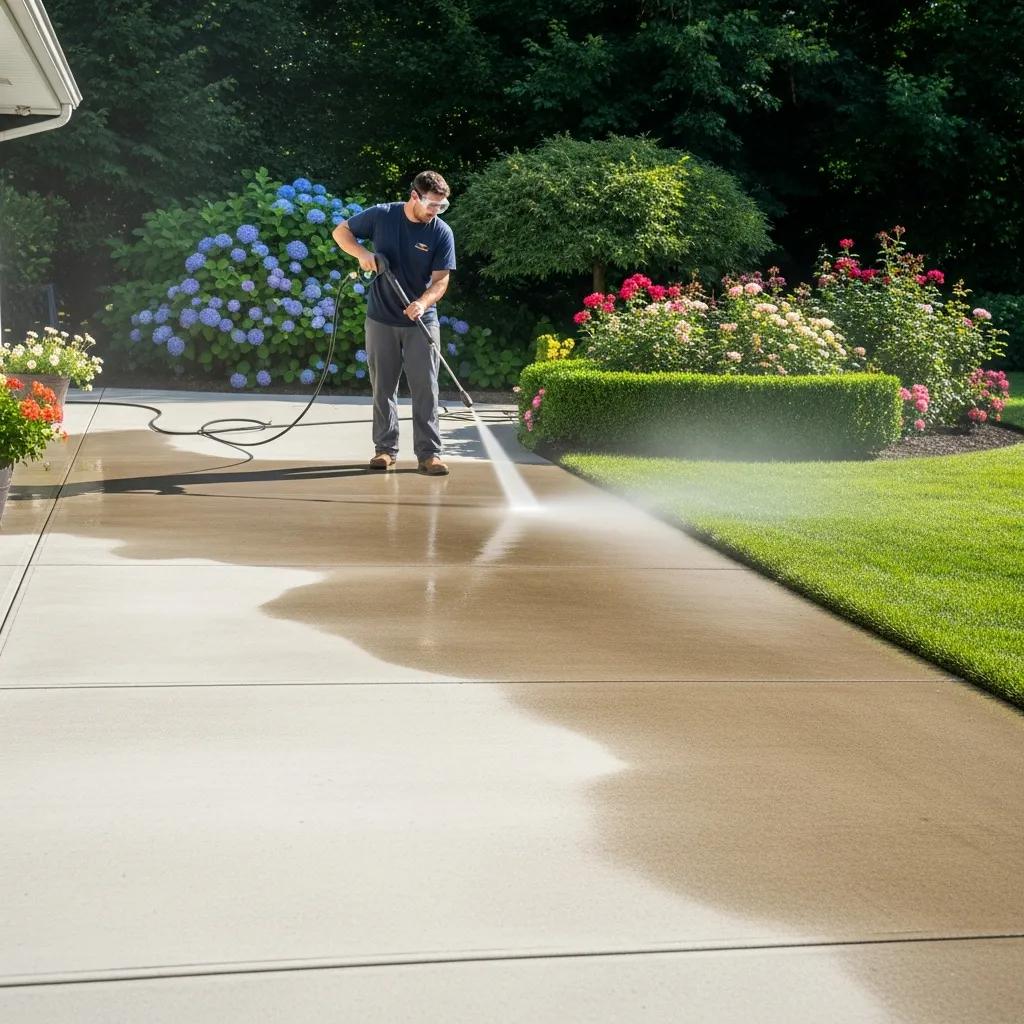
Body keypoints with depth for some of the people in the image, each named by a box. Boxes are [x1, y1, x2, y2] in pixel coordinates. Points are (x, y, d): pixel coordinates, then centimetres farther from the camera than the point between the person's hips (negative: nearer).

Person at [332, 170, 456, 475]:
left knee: (425, 388, -4)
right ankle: (385, 449, 17)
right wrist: (362, 252, -15)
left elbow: (441, 279, -10)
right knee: (383, 387, 7)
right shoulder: (381, 216, -6)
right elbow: (341, 231, 5)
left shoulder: (442, 233, -8)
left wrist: (422, 303, -29)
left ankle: (429, 453, 0)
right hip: (381, 319, 1)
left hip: (421, 321, -1)